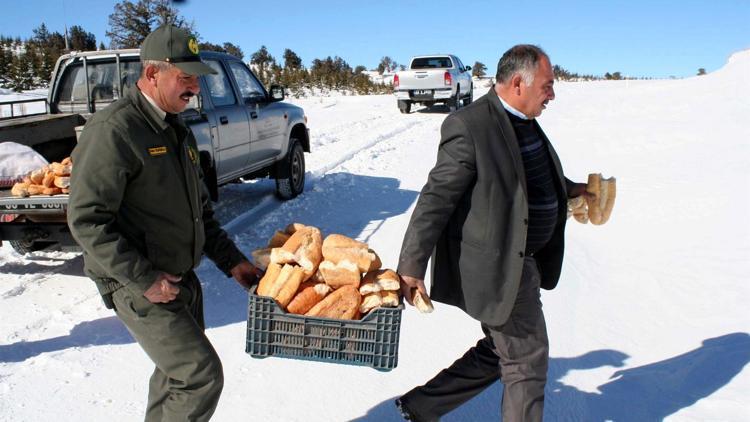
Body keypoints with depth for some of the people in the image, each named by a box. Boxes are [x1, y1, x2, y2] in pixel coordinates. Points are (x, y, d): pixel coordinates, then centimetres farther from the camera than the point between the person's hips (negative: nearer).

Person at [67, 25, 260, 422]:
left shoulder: (178, 131, 12)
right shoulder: (113, 130, -17)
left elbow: (200, 211, 17)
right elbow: (87, 220, -21)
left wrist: (231, 261, 9)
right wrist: (144, 278, -22)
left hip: (182, 279, 9)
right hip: (138, 285, -9)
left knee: (178, 372, 20)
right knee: (202, 375, -10)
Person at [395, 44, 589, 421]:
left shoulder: (524, 121, 8)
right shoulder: (469, 126, -20)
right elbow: (436, 199, -21)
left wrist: (570, 190, 13)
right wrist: (412, 266, -21)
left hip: (523, 260, 10)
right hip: (496, 267, -10)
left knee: (498, 352, 21)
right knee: (527, 361, 7)